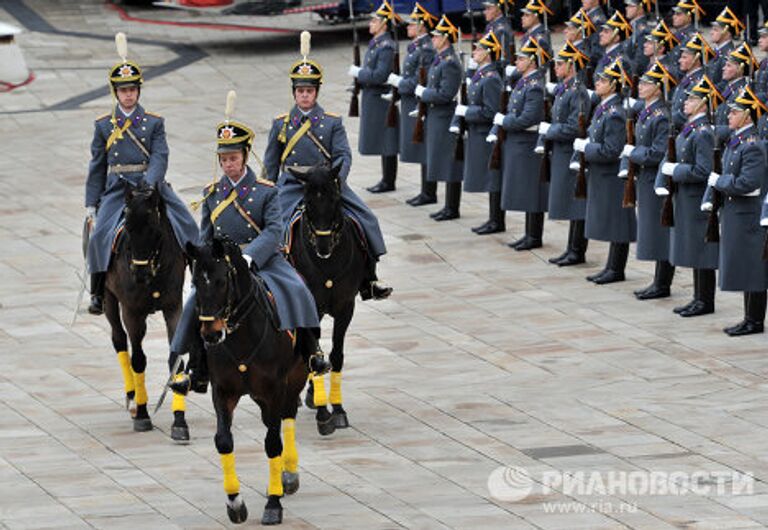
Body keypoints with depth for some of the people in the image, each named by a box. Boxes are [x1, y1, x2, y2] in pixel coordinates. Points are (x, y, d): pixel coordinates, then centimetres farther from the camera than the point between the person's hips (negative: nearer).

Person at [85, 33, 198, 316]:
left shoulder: (154, 123, 7)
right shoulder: (104, 126, 10)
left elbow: (160, 157, -5)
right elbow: (97, 168, 11)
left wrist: (148, 185, -23)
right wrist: (91, 205, 6)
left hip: (151, 186, 1)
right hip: (116, 190, -1)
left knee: (183, 228, -13)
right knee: (101, 234, -20)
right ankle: (99, 294, -10)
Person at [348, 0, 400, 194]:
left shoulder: (386, 47, -18)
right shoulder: (375, 44, 13)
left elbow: (380, 75, -24)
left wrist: (358, 72, -14)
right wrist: (358, 73, 5)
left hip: (381, 98, -10)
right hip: (373, 98, 10)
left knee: (386, 142, -3)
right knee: (382, 142, 14)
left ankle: (389, 182, 2)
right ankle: (386, 180, 21)